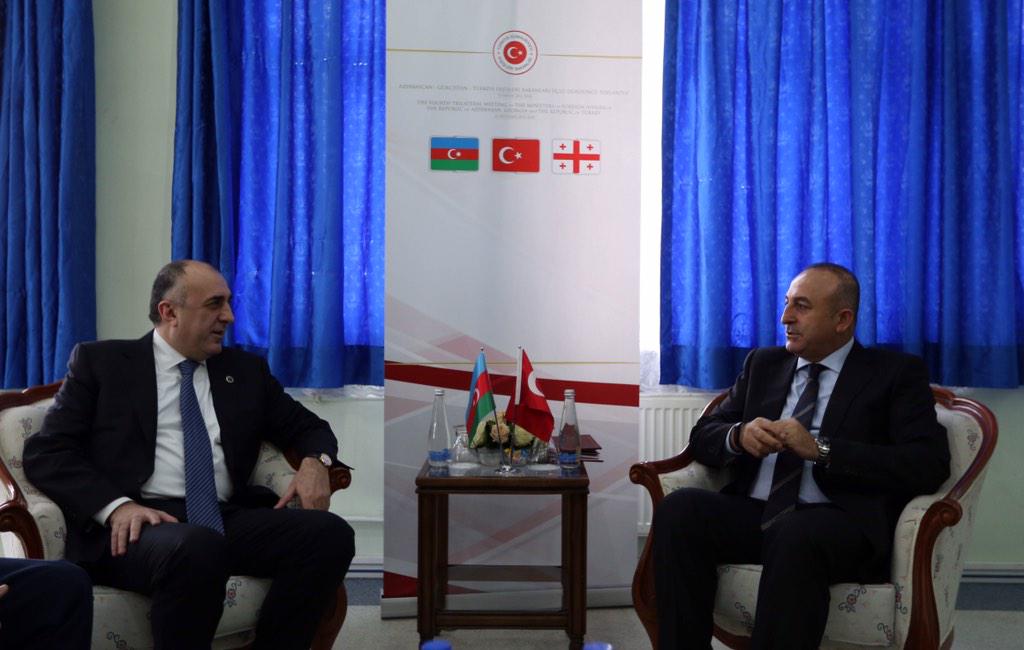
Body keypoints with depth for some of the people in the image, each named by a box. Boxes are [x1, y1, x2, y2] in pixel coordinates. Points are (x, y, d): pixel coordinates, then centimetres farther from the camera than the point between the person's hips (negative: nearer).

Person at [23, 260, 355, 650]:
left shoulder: (245, 369, 21)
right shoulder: (101, 362, 10)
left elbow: (307, 426, 27)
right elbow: (45, 451, 2)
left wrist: (315, 461, 1)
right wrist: (117, 506, -16)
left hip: (229, 521, 4)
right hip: (141, 524, -4)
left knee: (330, 533, -23)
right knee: (197, 547, -39)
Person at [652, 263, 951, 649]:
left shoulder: (895, 374, 6)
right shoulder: (763, 364, 21)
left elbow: (929, 464, -8)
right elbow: (703, 435, 18)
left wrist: (819, 448, -16)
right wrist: (738, 436, -7)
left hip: (840, 522, -4)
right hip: (752, 513, 4)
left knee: (795, 533, -38)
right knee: (679, 509, -26)